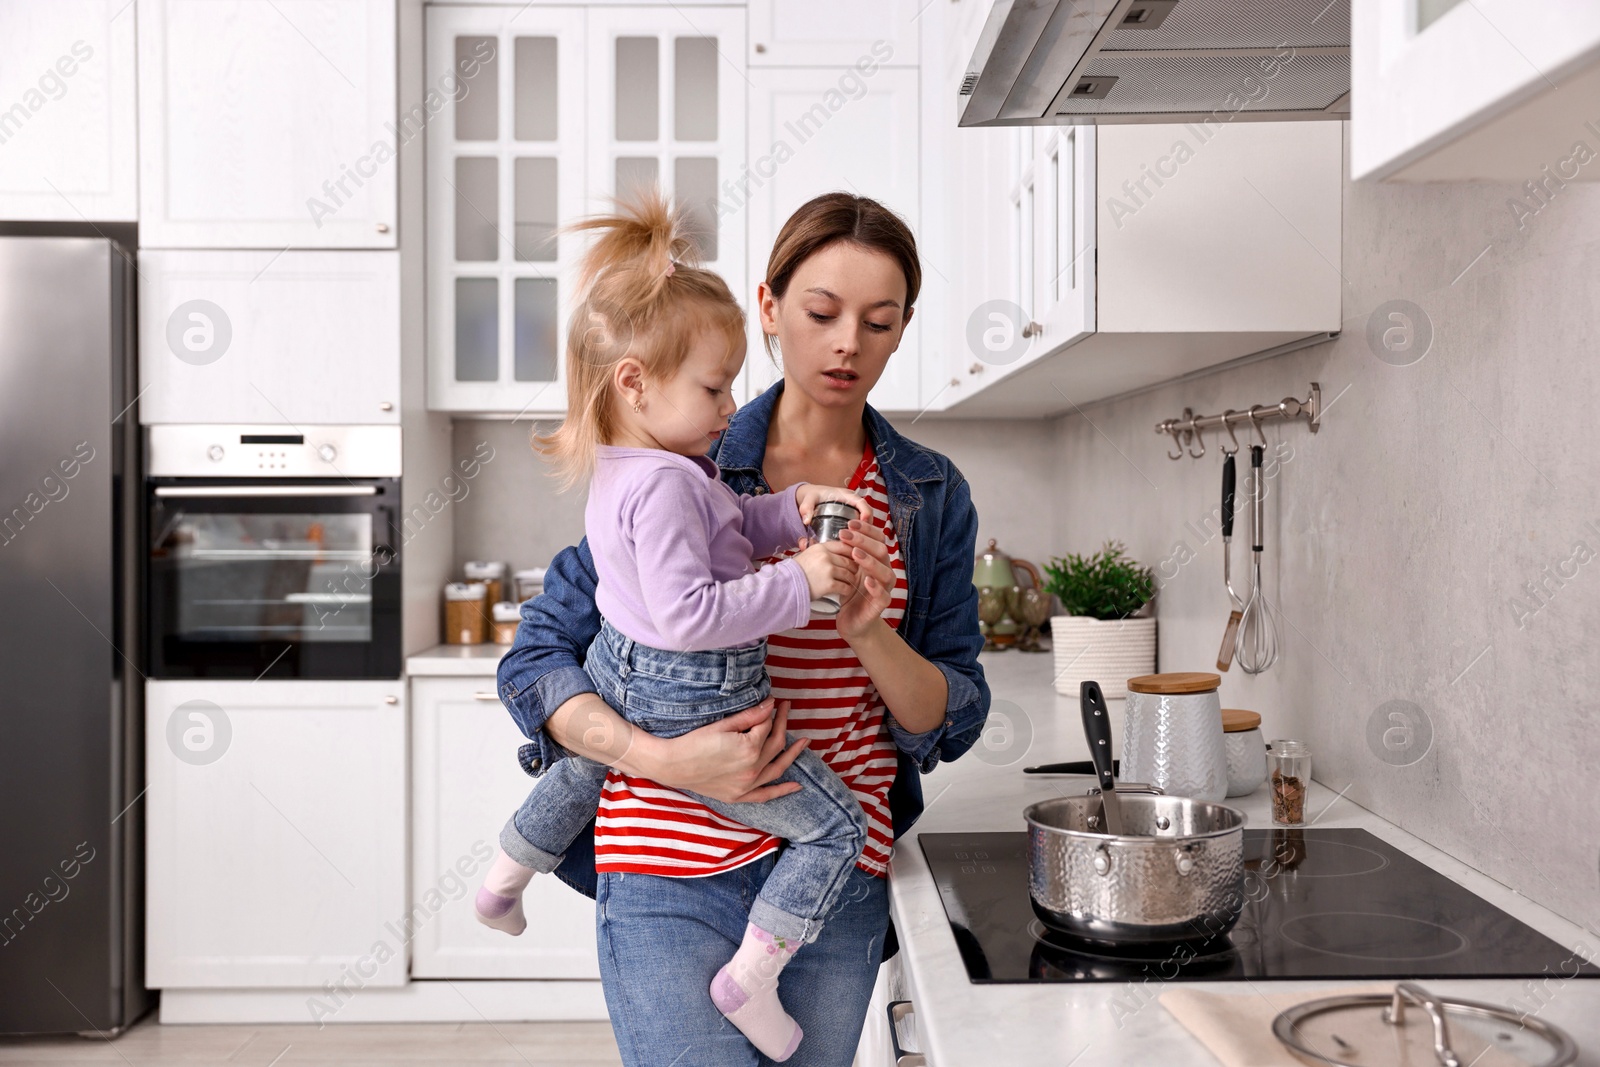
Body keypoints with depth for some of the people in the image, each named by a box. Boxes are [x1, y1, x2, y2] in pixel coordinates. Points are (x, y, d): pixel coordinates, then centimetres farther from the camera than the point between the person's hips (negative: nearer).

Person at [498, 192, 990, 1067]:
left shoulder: (931, 496, 4)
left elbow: (953, 724, 3)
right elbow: (535, 659, -3)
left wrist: (871, 635, -17)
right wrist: (662, 759, -19)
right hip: (673, 876, -3)